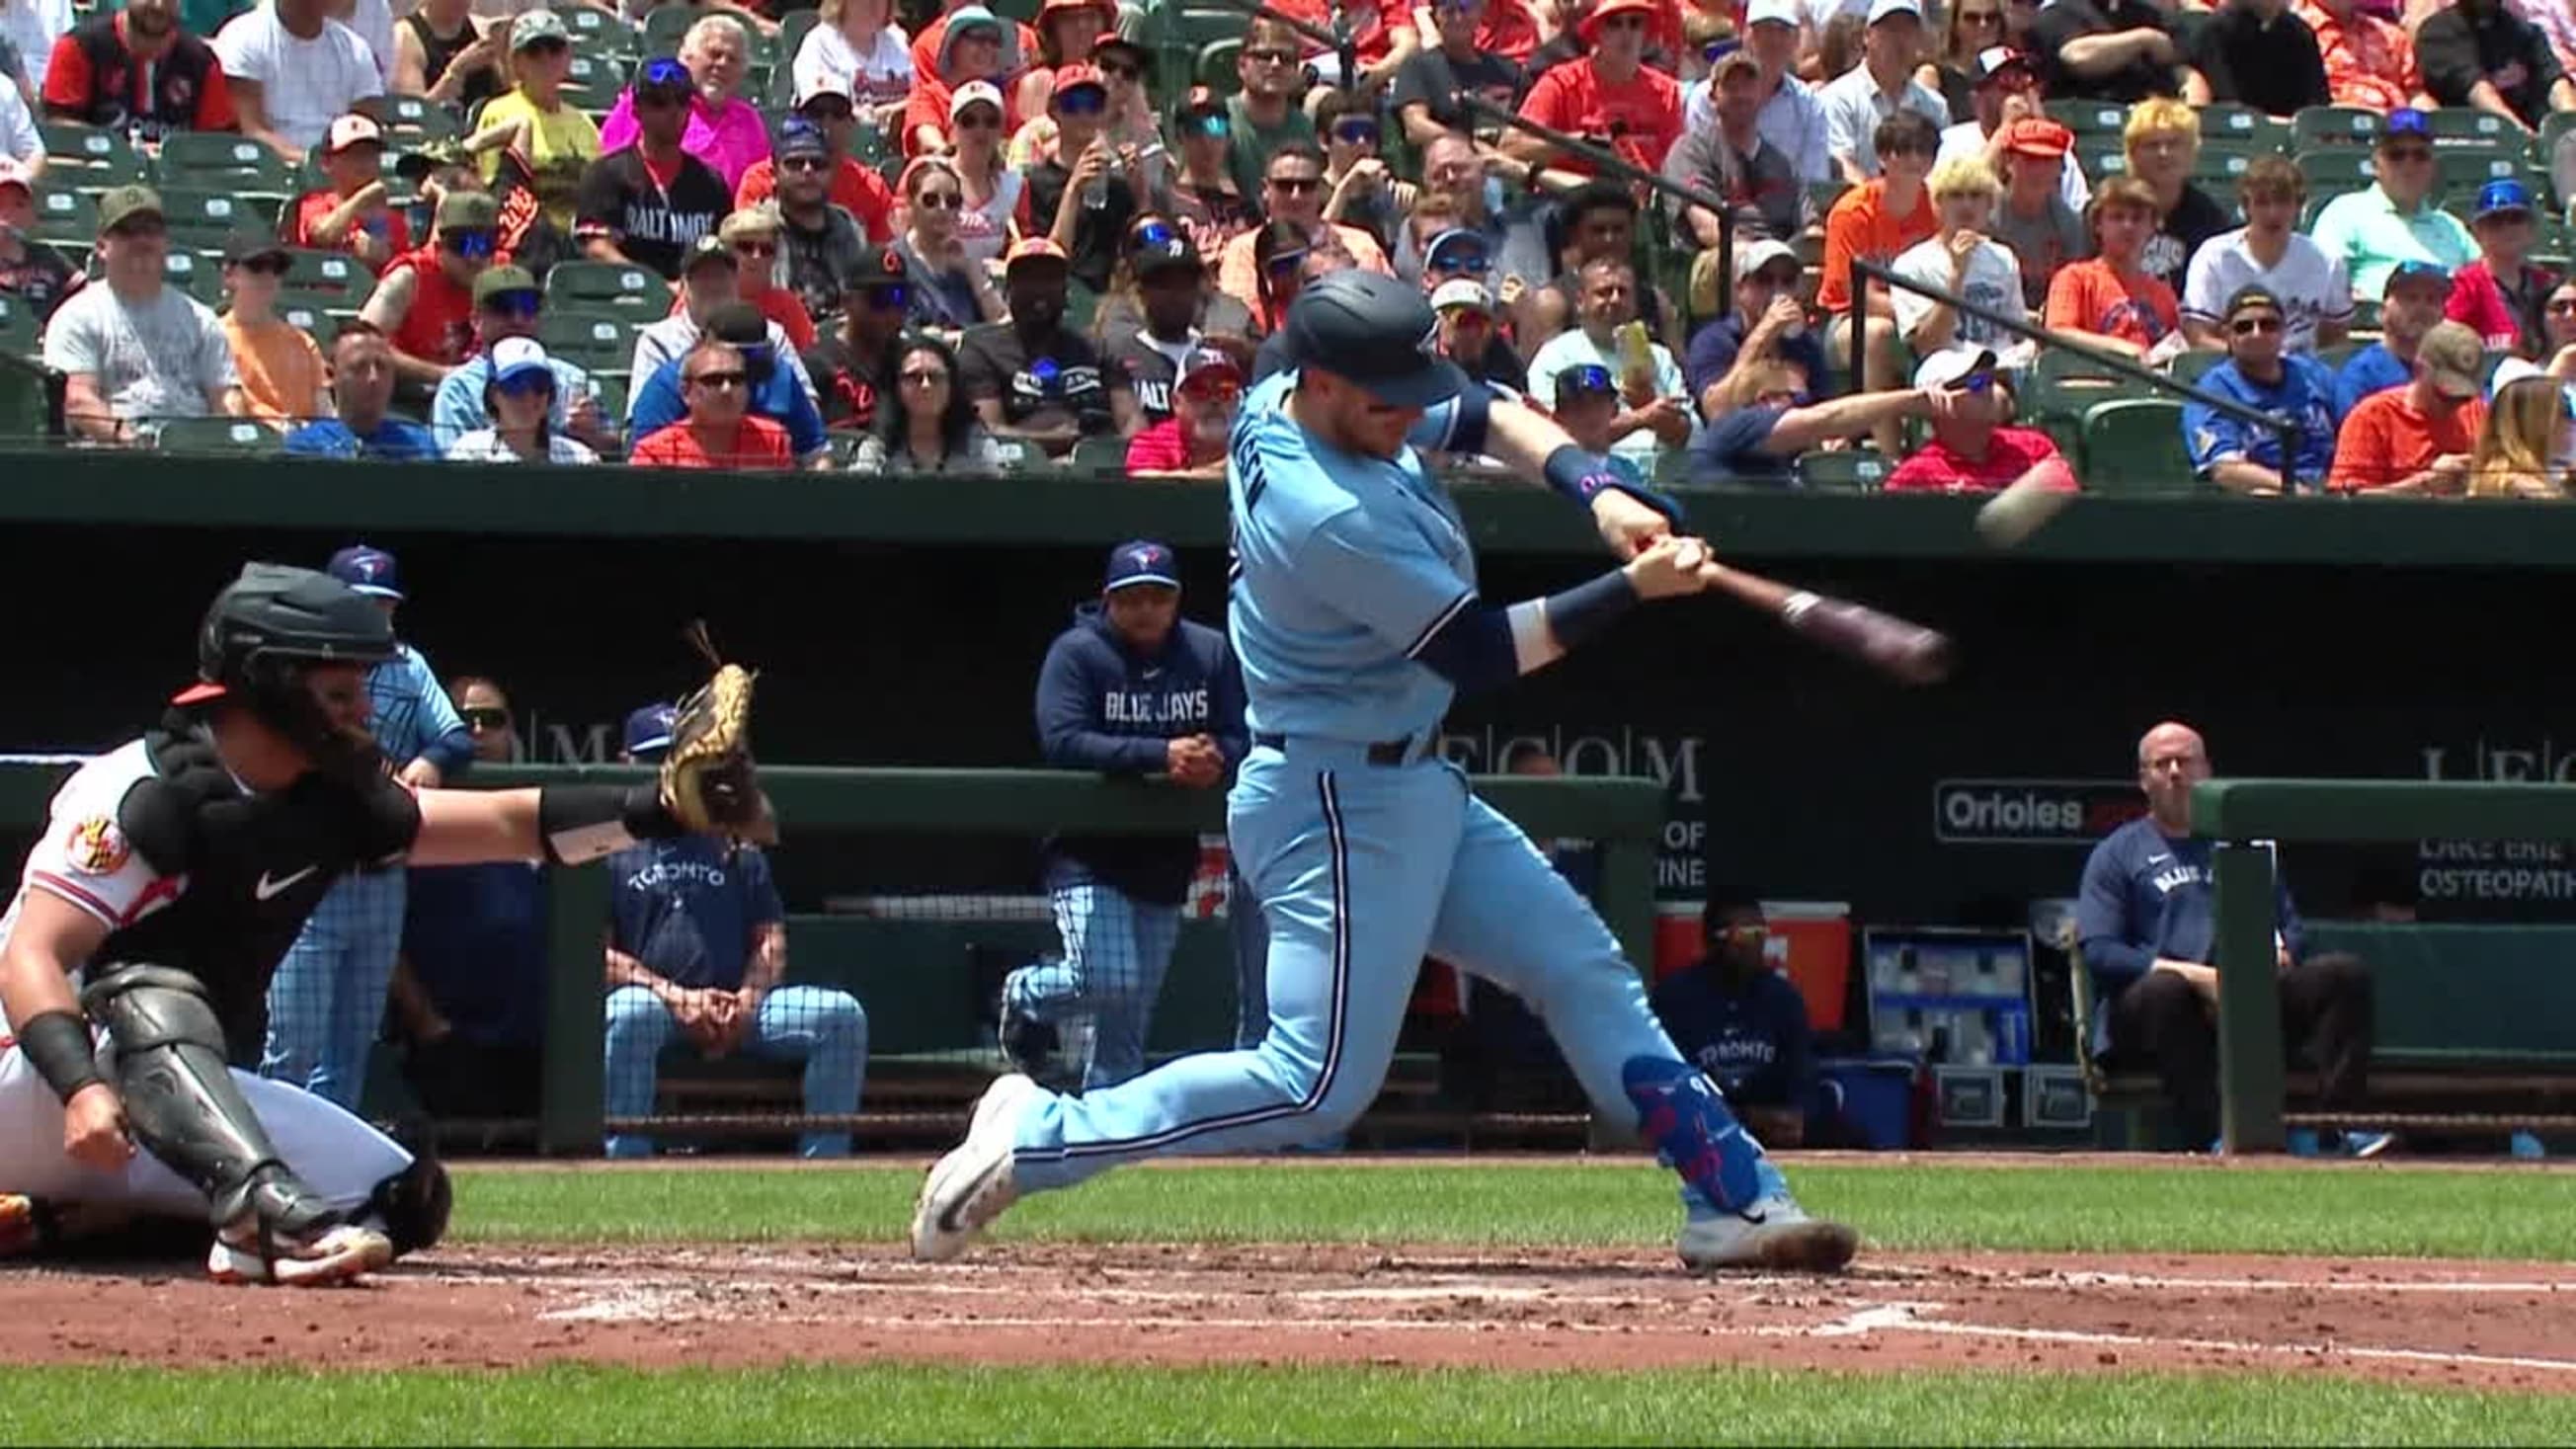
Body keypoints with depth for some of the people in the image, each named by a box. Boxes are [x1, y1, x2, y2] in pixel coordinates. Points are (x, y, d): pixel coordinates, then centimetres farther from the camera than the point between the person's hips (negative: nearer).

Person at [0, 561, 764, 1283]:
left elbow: (509, 824, -2)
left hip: (179, 1092, 8)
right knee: (158, 995, -37)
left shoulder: (330, 804, 2)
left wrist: (666, 808, -17)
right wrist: (83, 1089, -45)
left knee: (402, 1199, -3)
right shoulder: (145, 792, -21)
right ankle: (270, 1209, -56)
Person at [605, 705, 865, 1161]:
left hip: (738, 1009, 4)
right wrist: (676, 998, -15)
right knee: (625, 1014, -40)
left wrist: (747, 1003, -6)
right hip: (653, 1002, -4)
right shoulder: (608, 850, 11)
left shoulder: (737, 849, 24)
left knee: (841, 1013, -19)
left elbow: (772, 942, 17)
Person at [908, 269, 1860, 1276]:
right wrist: (1635, 587, -16)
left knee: (1582, 969, 9)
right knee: (1319, 1086, -12)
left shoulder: (1285, 399, 0)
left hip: (1408, 788, 11)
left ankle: (1732, 1200, 12)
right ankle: (1037, 1139, -4)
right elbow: (1483, 652, -20)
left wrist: (1595, 492, -4)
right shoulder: (1329, 519, -28)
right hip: (1339, 805, -11)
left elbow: (1488, 420, 13)